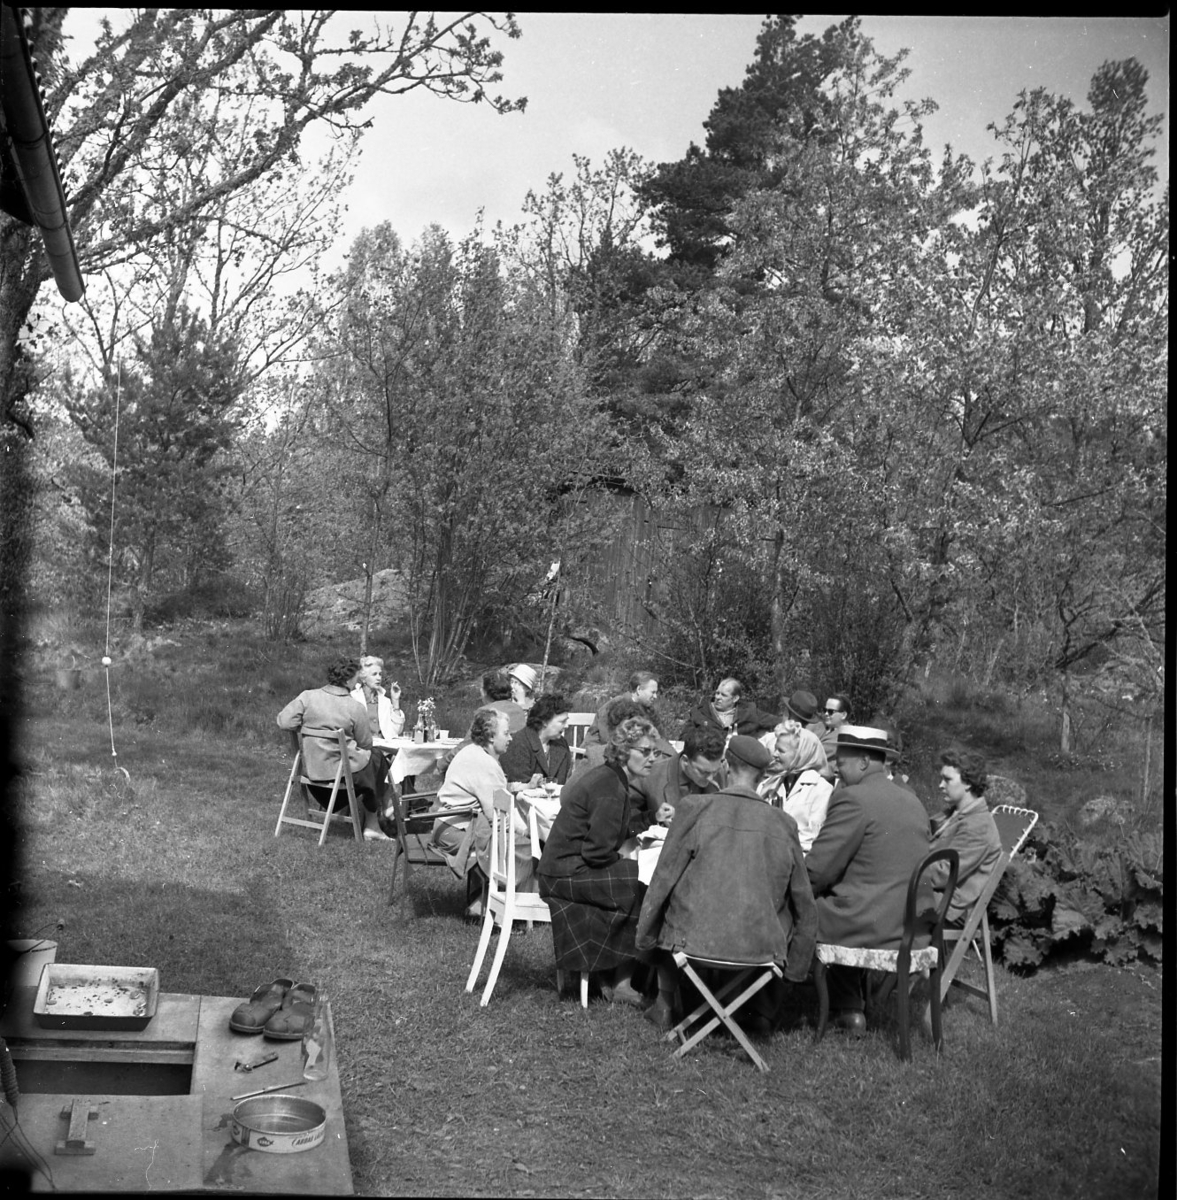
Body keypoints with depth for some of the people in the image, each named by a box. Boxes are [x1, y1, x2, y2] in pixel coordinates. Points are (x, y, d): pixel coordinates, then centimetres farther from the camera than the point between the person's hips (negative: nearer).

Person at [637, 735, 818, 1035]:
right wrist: (796, 966, 19)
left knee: (664, 913, 32)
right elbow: (802, 901, 6)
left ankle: (665, 1006, 35)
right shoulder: (783, 823, -1)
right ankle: (764, 1012, 31)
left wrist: (646, 936, 14)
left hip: (695, 937, -1)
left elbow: (665, 876, -1)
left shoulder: (693, 808, -7)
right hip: (762, 945, 1)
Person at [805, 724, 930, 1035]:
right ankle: (849, 1009, 28)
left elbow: (817, 870, -13)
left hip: (870, 925, -8)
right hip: (910, 925, 8)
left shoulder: (853, 798, -14)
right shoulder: (912, 800, 11)